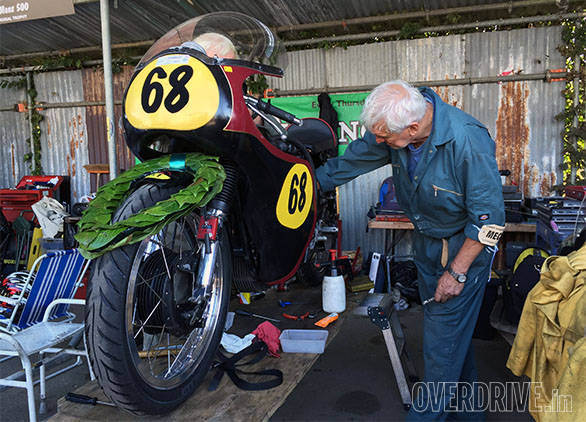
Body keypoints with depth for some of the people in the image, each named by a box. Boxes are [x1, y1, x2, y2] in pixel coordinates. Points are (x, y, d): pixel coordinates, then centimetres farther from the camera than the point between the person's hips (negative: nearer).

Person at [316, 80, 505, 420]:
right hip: (426, 240, 7)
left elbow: (489, 218, -24)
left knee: (444, 337, -3)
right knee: (453, 325, 19)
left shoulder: (467, 140, -32)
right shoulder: (393, 127, -13)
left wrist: (457, 272, -19)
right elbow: (355, 158, 4)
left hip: (465, 246, -7)